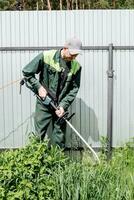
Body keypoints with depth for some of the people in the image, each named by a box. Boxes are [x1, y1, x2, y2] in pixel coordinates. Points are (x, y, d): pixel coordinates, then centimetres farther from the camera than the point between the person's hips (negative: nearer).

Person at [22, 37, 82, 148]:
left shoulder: (76, 66, -4)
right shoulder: (46, 57, -13)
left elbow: (74, 89, -1)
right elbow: (27, 72, -4)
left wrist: (64, 105, -12)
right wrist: (39, 87, -11)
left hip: (61, 106, 2)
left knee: (59, 138, 7)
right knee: (38, 136, 3)